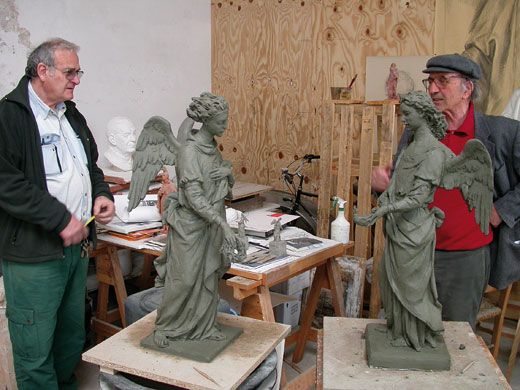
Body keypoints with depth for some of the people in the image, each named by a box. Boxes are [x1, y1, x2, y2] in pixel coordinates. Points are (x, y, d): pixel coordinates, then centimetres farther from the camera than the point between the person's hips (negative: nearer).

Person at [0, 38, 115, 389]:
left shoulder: (72, 115, 15)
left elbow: (91, 166, 26)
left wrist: (101, 194, 5)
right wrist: (61, 219, -22)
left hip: (77, 245, 8)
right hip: (33, 256, -8)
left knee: (72, 340, 20)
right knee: (36, 350, 3)